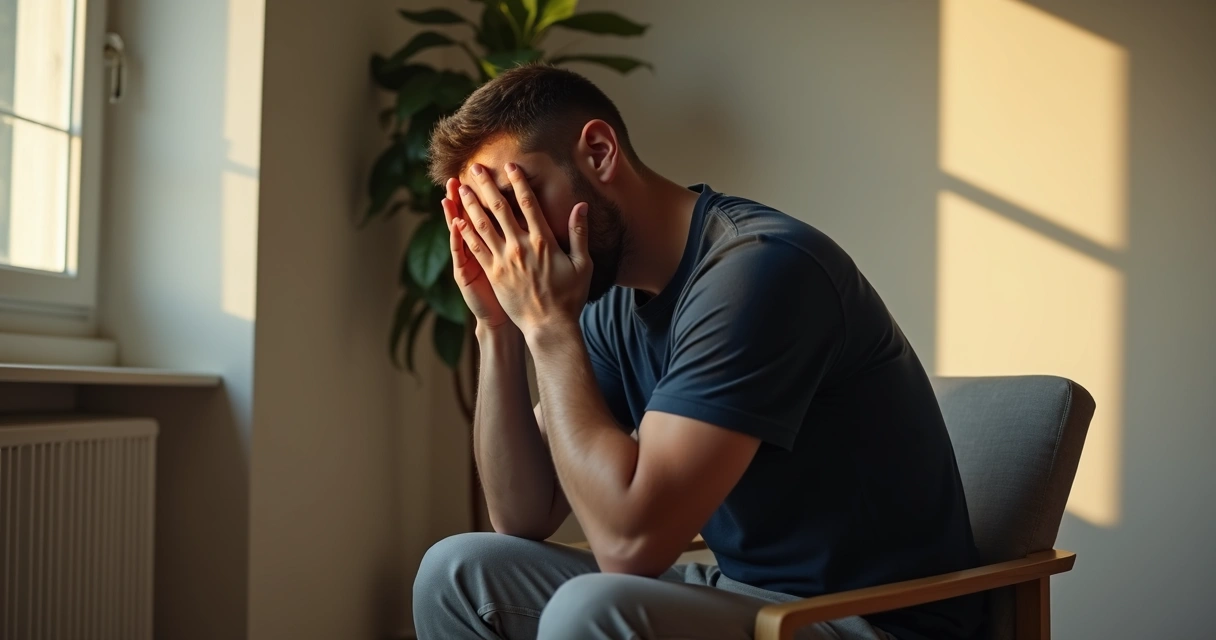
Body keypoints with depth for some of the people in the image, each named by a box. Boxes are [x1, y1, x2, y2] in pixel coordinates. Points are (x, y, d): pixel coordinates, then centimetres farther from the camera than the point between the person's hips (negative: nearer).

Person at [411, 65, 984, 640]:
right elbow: (523, 521, 5)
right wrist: (499, 327, -4)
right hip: (746, 593, 8)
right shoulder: (613, 304, 4)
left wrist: (548, 323, -19)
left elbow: (630, 540, -27)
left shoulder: (759, 266, -22)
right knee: (458, 573, 0)